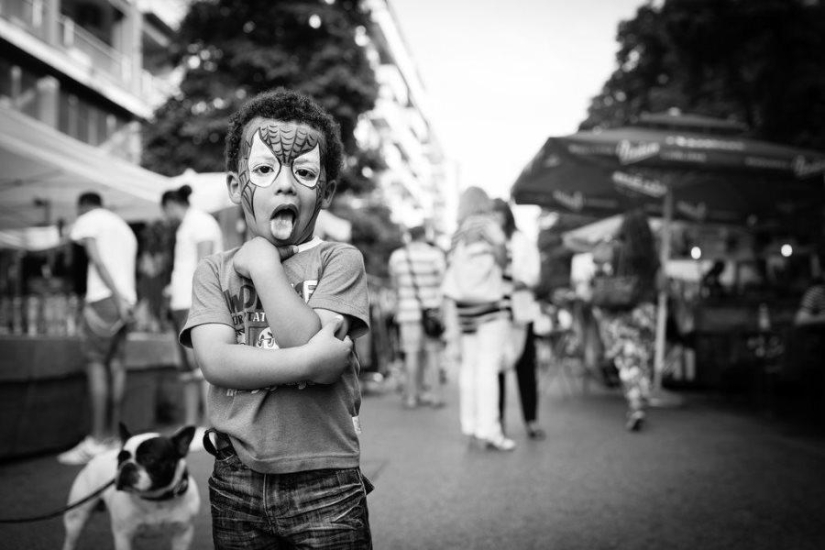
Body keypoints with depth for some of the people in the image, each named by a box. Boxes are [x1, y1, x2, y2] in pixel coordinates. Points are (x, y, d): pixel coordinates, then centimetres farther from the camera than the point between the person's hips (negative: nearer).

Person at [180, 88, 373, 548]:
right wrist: (311, 359, -19)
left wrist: (264, 263, -12)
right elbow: (217, 363, -11)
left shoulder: (339, 260, -3)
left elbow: (309, 343, -18)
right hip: (236, 482, 2)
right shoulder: (214, 270, 3)